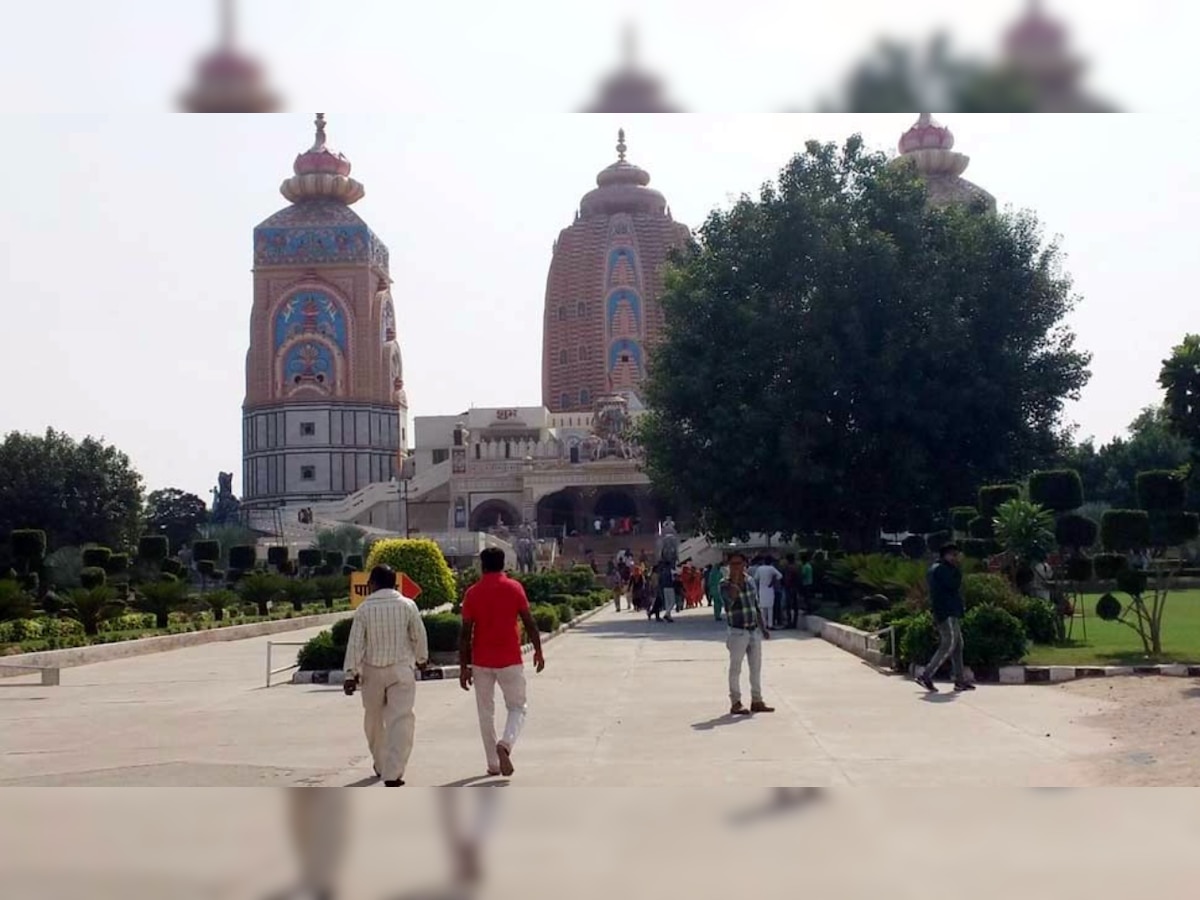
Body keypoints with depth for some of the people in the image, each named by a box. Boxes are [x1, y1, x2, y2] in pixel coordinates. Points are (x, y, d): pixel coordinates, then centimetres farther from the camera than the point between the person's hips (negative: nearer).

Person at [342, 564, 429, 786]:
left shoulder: (364, 609, -6)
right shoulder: (407, 605, -5)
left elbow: (355, 643, -7)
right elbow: (419, 636, 3)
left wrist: (351, 673, -2)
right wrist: (422, 658, 21)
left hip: (372, 671, 1)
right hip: (401, 669, -1)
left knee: (374, 720, 19)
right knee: (401, 720, -5)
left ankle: (381, 766, 33)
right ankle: (393, 774, -16)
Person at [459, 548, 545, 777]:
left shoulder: (472, 593, -1)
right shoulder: (514, 587, -3)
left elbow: (466, 633, -3)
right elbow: (529, 622, -3)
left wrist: (464, 666, 2)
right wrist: (538, 650, 11)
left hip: (481, 662, 1)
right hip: (510, 660, -1)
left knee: (486, 713, 12)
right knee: (517, 708, 9)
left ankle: (493, 764, 13)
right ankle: (505, 744, -18)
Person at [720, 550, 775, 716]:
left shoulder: (751, 583, 9)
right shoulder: (725, 585, -7)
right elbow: (730, 599, -29)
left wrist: (763, 628, 16)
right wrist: (735, 580, -24)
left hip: (754, 631, 6)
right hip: (738, 632, -6)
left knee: (756, 667, 12)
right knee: (735, 669, -1)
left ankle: (756, 701, 21)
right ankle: (735, 703, 4)